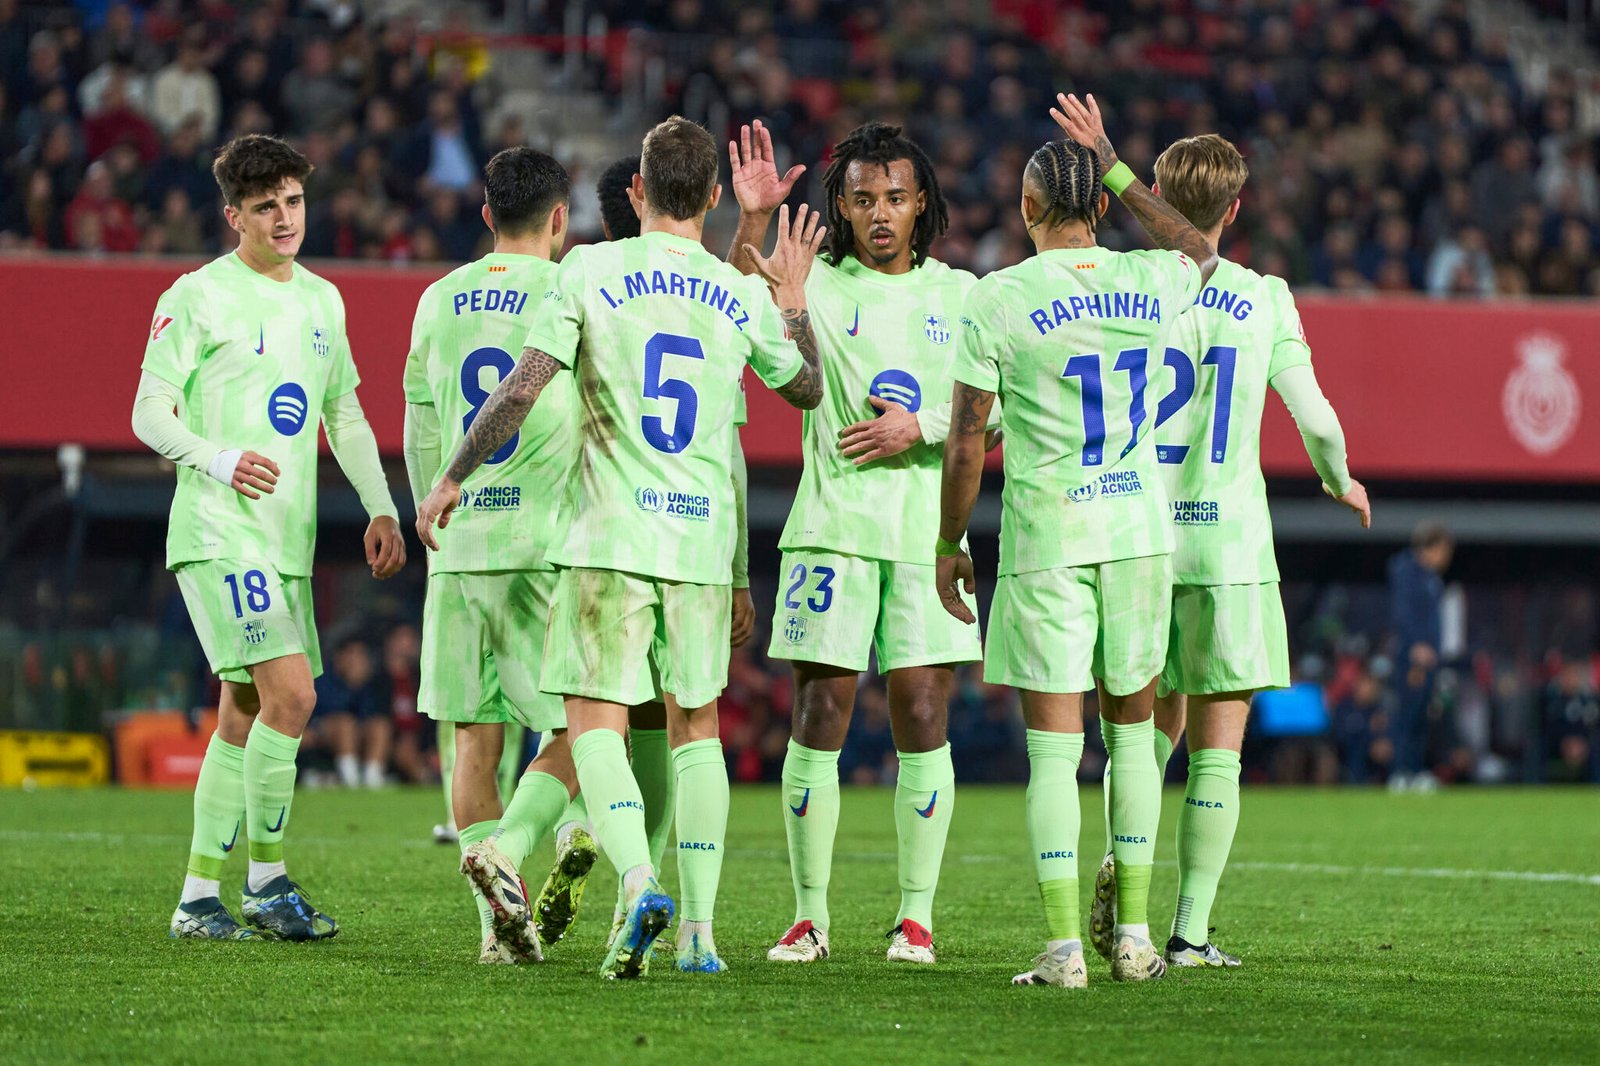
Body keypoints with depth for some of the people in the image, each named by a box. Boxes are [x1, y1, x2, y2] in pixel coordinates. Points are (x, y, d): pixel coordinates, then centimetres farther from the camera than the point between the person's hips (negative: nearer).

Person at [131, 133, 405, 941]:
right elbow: (149, 412, -8)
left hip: (288, 539, 7)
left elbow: (345, 413, 22)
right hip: (219, 533, -7)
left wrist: (380, 509, 13)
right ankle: (267, 878, -7)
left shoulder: (322, 300, 14)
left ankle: (199, 896, 15)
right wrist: (217, 460, -25)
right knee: (290, 692, -18)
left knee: (244, 714, 9)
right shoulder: (198, 297, -6)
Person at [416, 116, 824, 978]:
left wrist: (452, 478, 2)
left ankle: (640, 883, -24)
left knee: (596, 720, 0)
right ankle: (698, 931, 7)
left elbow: (522, 390, -8)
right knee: (695, 724, 12)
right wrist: (795, 301, 34)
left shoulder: (590, 272, -3)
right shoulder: (743, 297, 6)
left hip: (609, 536, -3)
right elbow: (807, 391, 22)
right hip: (703, 542, 3)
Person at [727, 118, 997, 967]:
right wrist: (751, 222, -23)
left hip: (928, 526, 1)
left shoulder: (959, 295, 11)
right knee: (820, 715, -3)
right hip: (832, 523, -1)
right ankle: (809, 916, 3)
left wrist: (920, 429, -8)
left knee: (923, 719, -1)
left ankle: (916, 916, 6)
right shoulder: (813, 285, 5)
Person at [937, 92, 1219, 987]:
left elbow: (966, 442, -5)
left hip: (1046, 541, -3)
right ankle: (1134, 936, 15)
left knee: (1054, 747, -1)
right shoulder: (1150, 283, 2)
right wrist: (1116, 168, 31)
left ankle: (1065, 948, -6)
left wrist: (949, 545, 8)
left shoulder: (999, 298, -8)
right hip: (1141, 529, 3)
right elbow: (1201, 249, 28)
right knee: (1133, 728, 15)